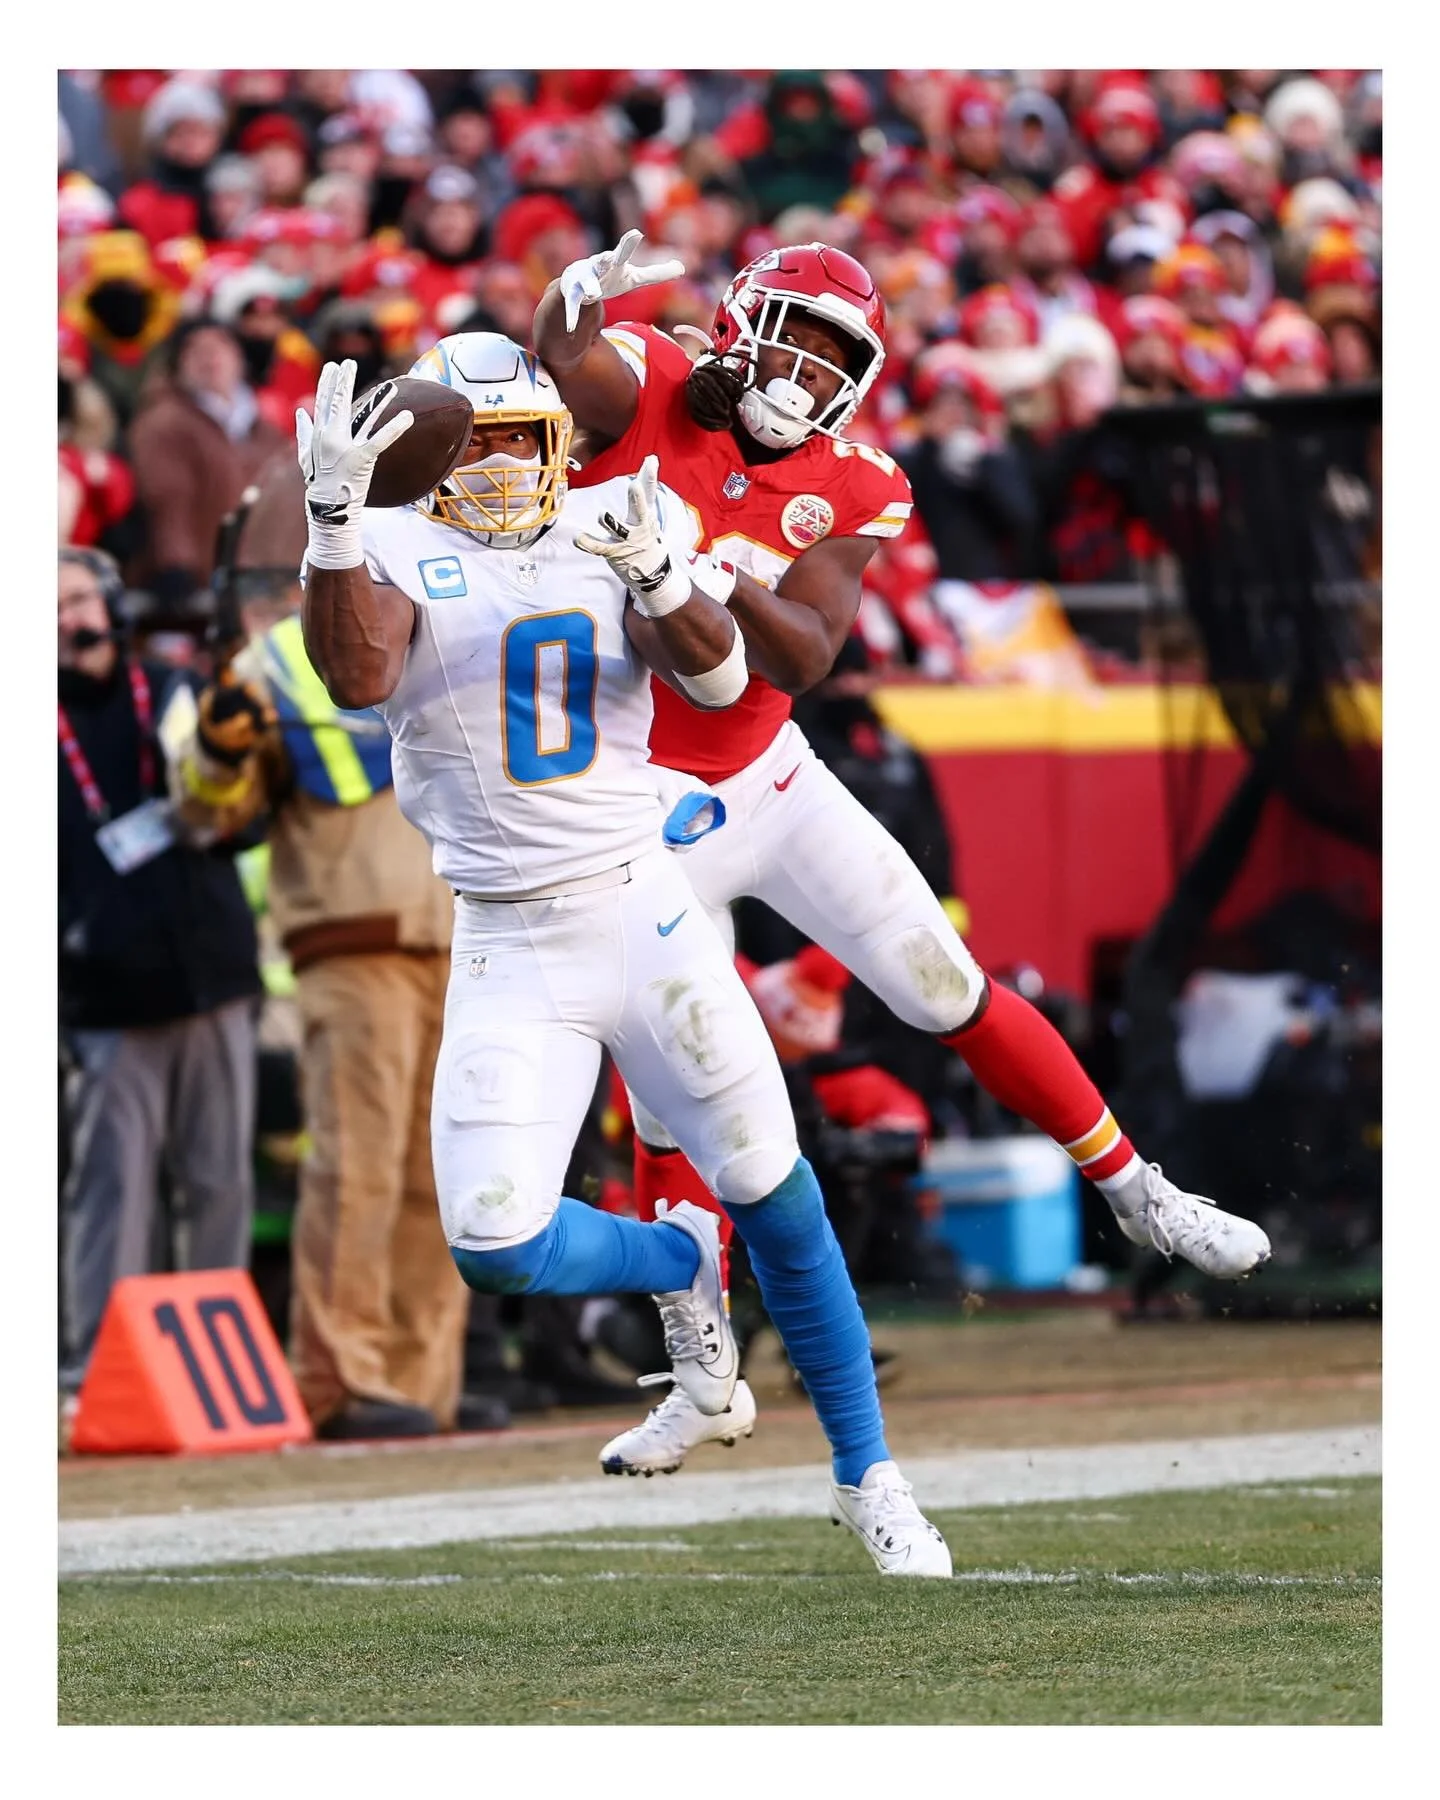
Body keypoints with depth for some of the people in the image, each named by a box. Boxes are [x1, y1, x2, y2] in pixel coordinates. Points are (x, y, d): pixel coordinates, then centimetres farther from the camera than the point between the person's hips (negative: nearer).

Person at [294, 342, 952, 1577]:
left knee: (776, 1201, 3)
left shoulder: (612, 534, 5)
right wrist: (334, 516, -37)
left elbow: (718, 677, -9)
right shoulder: (399, 554, -2)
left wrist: (662, 577, -29)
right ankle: (676, 1263, 21)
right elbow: (356, 676, -23)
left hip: (646, 917, 1)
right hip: (510, 953, -1)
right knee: (496, 1246, -12)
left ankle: (867, 1475, 19)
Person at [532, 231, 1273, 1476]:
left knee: (952, 991, 5)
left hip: (768, 779, 3)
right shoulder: (644, 393, -15)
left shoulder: (846, 496, -7)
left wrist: (721, 581, -40)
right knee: (665, 1105, -1)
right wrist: (577, 302, -62)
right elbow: (559, 362, -38)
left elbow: (804, 657, -20)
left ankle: (1137, 1193, 23)